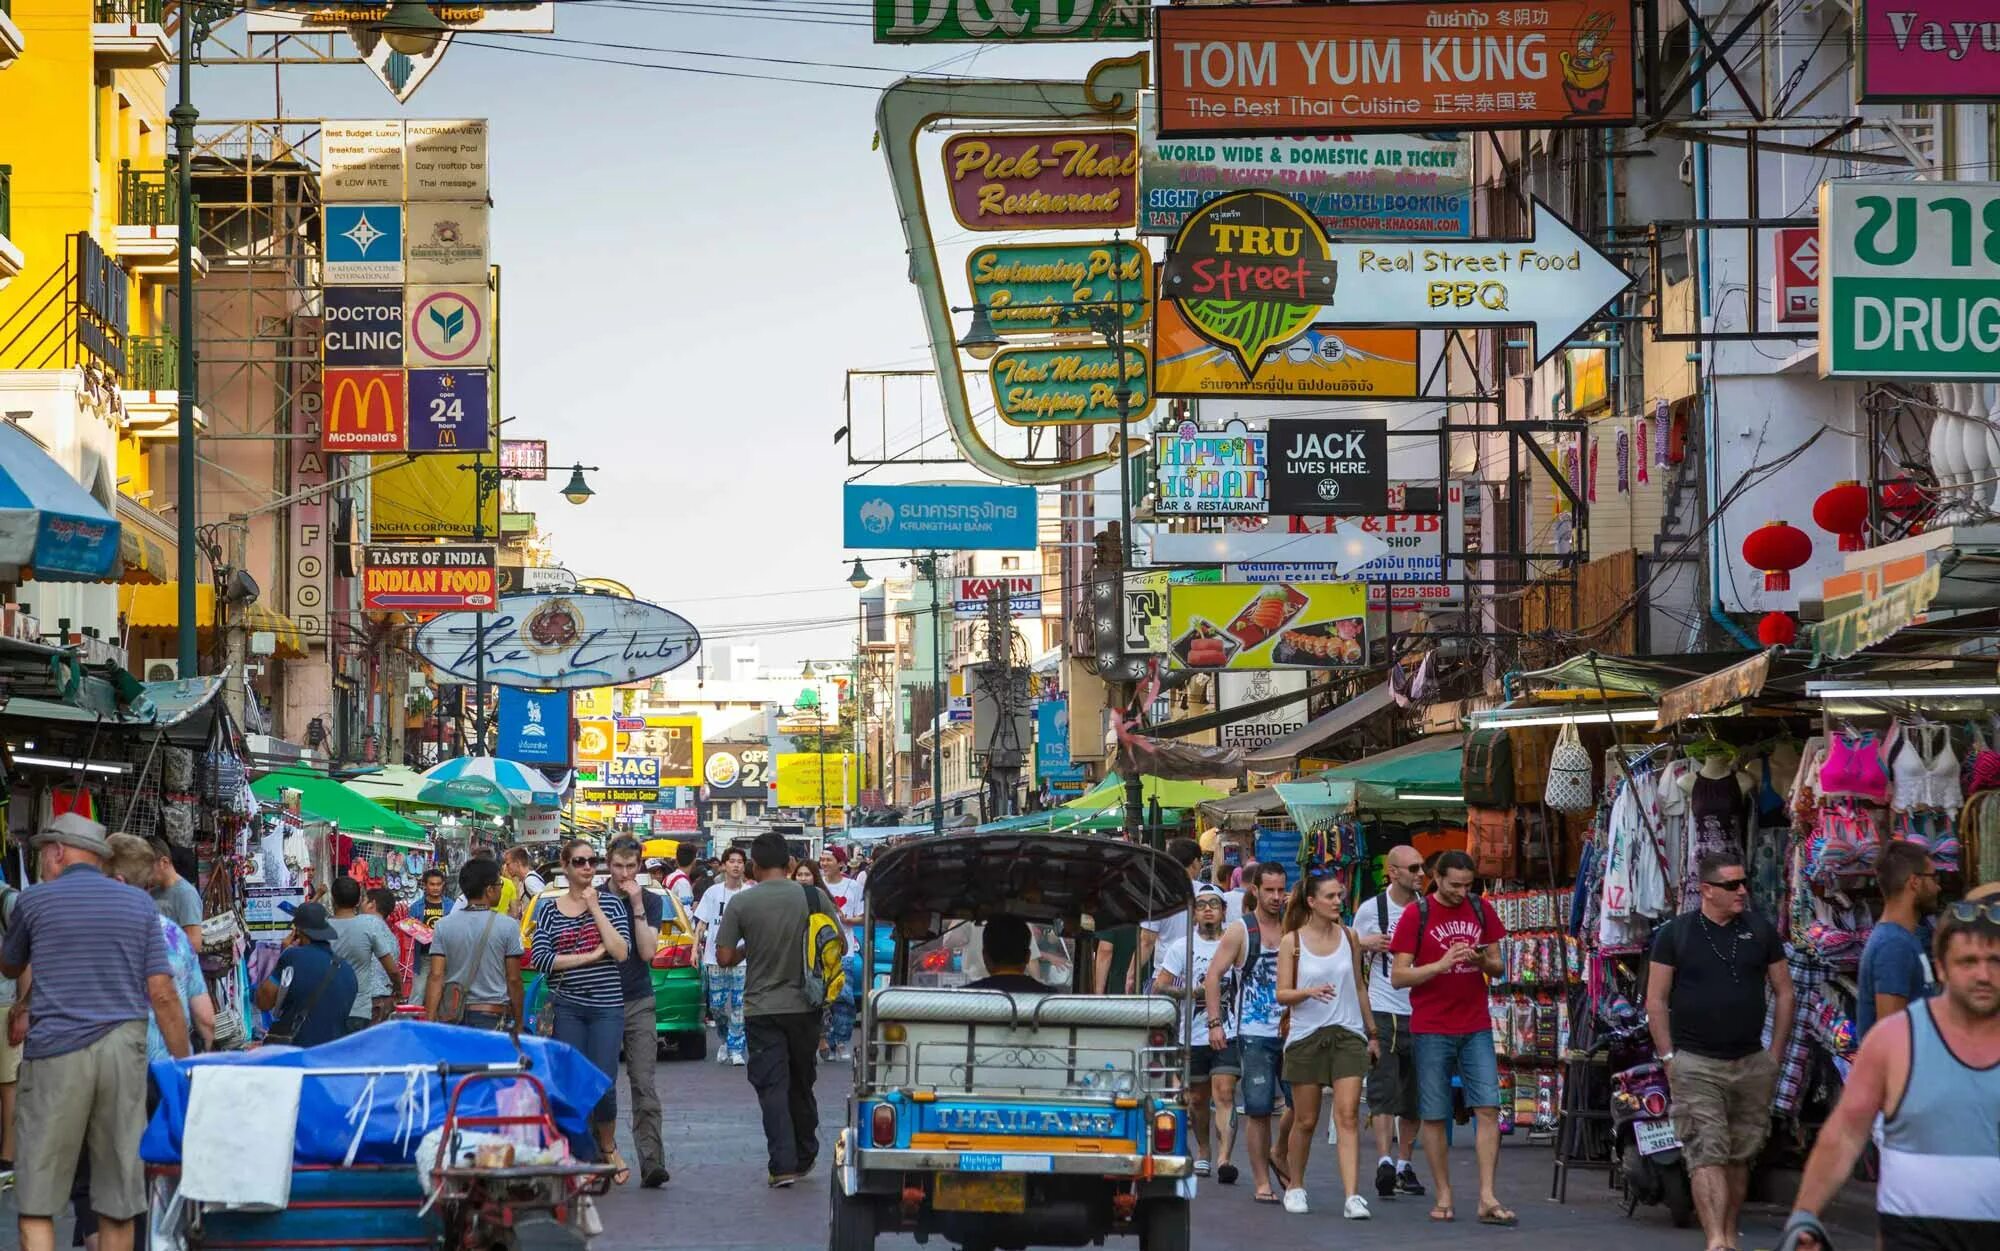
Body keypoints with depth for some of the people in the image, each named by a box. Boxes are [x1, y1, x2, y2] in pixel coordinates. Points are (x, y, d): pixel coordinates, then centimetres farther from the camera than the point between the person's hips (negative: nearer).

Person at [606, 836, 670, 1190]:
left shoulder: (651, 902, 4)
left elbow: (647, 951, -7)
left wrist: (637, 905, -11)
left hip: (638, 1002, -1)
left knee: (644, 1087, -9)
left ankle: (651, 1162, -16)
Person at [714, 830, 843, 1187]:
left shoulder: (741, 903, -9)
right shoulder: (814, 897, -5)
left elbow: (724, 957, -8)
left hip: (761, 1008, -2)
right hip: (805, 1006, 2)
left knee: (772, 1086, -1)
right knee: (801, 1084, 17)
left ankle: (783, 1164, -11)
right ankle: (804, 1158, 27)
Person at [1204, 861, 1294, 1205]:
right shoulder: (1240, 932, 1)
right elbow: (1213, 976, -1)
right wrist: (1215, 1022, -9)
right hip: (1254, 1034, -3)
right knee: (1259, 1110, -3)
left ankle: (1279, 1156, 23)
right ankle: (1263, 1183, 3)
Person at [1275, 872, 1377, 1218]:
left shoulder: (1348, 936, 7)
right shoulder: (1292, 942, -2)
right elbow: (1282, 994, -4)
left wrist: (1372, 1032, 17)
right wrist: (1310, 992, -23)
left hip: (1348, 1034, 1)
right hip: (1306, 1036, -1)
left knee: (1348, 1115, -11)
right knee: (1305, 1120, 8)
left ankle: (1353, 1196, -17)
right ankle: (1295, 1187, 29)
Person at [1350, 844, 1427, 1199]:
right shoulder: (1371, 910, 1)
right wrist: (1364, 944, -12)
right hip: (1382, 1012, -3)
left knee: (1414, 1096, 7)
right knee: (1384, 1091, -13)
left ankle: (1404, 1164, 16)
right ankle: (1384, 1162, -21)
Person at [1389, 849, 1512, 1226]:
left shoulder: (1480, 911, 9)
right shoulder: (1416, 915, -3)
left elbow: (1498, 967, 15)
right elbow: (1398, 975, -6)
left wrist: (1484, 962, -9)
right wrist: (1442, 964, -19)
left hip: (1476, 1028, 3)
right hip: (1431, 1029, -3)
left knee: (1488, 1109, -7)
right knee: (1434, 1116, 1)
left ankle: (1487, 1199, -7)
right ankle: (1443, 1196, 11)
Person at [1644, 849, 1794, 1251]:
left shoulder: (1760, 932, 8)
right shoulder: (1675, 934, 1)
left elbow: (1783, 992, 12)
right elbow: (1656, 1000, 3)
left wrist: (1775, 1054, 6)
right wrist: (1669, 1057, -4)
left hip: (1751, 1063, 3)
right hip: (1695, 1065, -3)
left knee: (1740, 1155, 9)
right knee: (1706, 1154, -12)